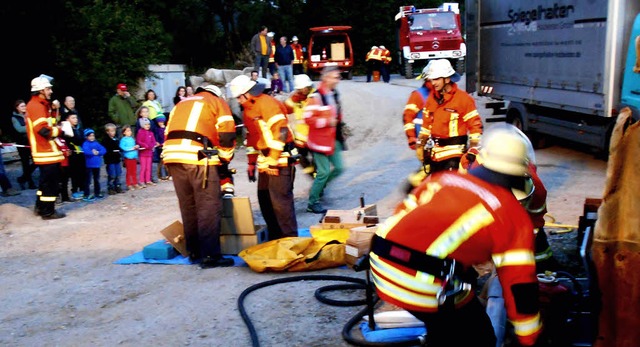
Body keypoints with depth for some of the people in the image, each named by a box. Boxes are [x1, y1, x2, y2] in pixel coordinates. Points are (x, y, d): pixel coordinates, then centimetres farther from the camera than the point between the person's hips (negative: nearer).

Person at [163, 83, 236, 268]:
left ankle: (194, 252, 22)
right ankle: (210, 255, -6)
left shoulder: (181, 104, 33)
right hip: (198, 157, -6)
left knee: (188, 207, 14)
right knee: (209, 208, -3)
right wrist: (225, 158, 12)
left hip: (172, 156, 6)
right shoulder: (217, 102, 16)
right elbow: (226, 133, 2)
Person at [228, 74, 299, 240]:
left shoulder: (267, 103, -14)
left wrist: (273, 160, -22)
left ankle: (290, 237, -2)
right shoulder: (248, 109, 15)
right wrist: (251, 162, 22)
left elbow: (280, 131, -22)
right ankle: (275, 236, 23)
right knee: (264, 198, 12)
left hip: (280, 159, -10)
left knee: (280, 199, -11)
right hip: (265, 159, 10)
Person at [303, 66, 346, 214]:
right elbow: (308, 118, -22)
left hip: (333, 139, 8)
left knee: (338, 168, 10)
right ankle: (313, 203, 9)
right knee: (323, 171, -5)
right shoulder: (316, 97, -19)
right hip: (320, 140, -8)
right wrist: (326, 121, -24)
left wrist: (338, 122, 16)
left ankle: (319, 186, 33)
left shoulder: (334, 94, 8)